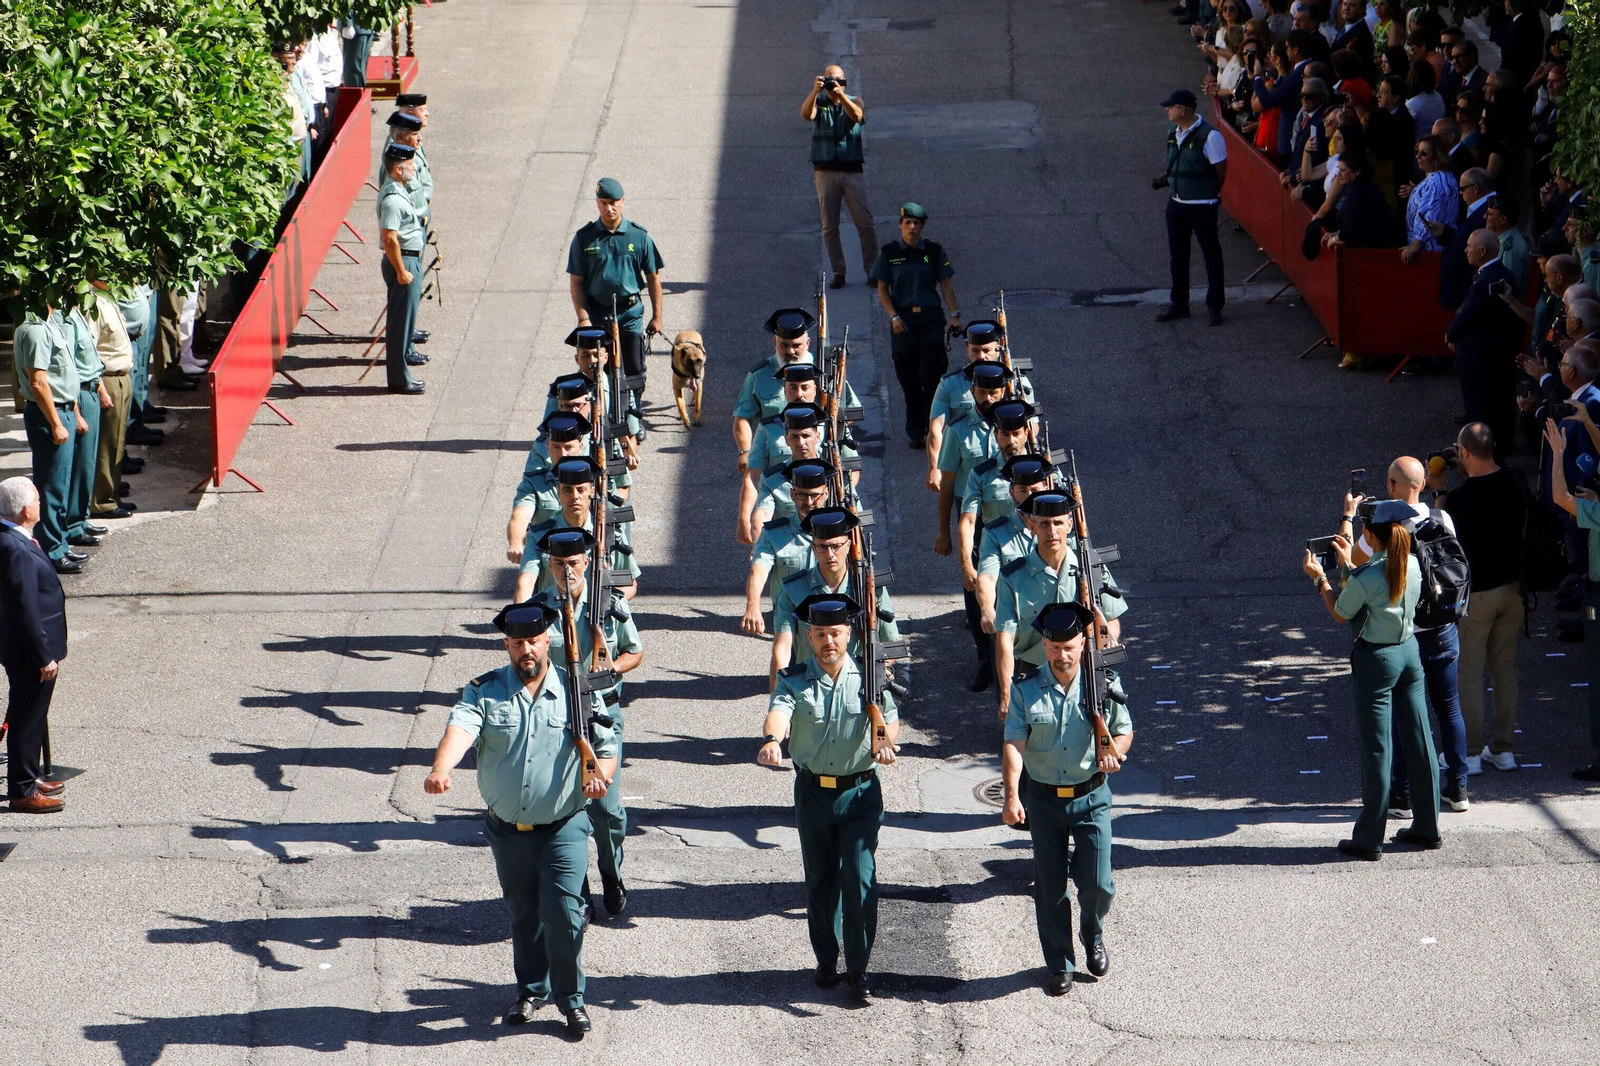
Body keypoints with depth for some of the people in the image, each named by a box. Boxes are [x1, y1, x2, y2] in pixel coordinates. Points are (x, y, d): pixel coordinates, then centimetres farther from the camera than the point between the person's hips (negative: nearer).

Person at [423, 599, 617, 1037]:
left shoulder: (579, 693, -1)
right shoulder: (485, 692, -3)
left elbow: (606, 746, 5)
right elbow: (461, 728, -22)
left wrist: (600, 774, -19)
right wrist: (440, 769, -43)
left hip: (563, 828, -2)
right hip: (508, 831, 2)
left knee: (563, 911, -11)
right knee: (523, 914, 16)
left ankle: (570, 997, 8)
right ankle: (532, 989, 35)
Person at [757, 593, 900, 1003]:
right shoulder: (795, 680, -3)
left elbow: (888, 715, -15)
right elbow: (779, 709, -23)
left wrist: (886, 740, -40)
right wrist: (771, 739, -46)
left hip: (861, 790, -1)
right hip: (812, 791, 1)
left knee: (860, 878, -8)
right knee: (820, 881, 11)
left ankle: (858, 969, -1)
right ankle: (826, 961, 27)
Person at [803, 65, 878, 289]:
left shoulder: (854, 101, 7)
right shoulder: (818, 102, 8)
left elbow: (856, 115, -16)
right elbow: (806, 114, -14)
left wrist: (840, 93, -30)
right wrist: (815, 92, -30)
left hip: (852, 169, -1)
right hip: (826, 170, 1)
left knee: (865, 222, -5)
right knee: (830, 225, 0)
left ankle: (872, 269, 3)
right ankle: (838, 272, 5)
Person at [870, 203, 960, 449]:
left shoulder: (933, 251, 5)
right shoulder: (888, 253, 3)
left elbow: (945, 284, 5)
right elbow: (882, 290, 4)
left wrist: (955, 314, -7)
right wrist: (894, 317, -9)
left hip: (931, 318, 0)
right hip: (903, 321, 0)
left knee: (931, 374, -11)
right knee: (909, 380, 4)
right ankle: (915, 430, 15)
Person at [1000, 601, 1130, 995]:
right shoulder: (1026, 692, -6)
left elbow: (1124, 731, 8)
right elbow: (1013, 745, -13)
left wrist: (1113, 751, -16)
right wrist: (1012, 796, -26)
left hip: (1092, 798, 0)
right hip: (1044, 798, 0)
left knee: (1097, 884, -4)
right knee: (1050, 888, 6)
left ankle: (1093, 937, 29)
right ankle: (1059, 965, 21)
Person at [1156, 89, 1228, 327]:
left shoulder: (1208, 136, -18)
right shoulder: (1173, 134, 5)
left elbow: (1221, 170, -11)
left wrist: (1209, 194, -1)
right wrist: (1166, 179, 2)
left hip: (1202, 206, -8)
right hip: (1176, 203, 8)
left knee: (1211, 255, 3)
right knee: (1177, 256, 14)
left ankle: (1215, 307, 10)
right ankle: (1179, 304, 26)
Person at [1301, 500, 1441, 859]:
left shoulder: (1366, 577, -21)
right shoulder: (1411, 565, -2)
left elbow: (1340, 613, -5)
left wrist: (1319, 578, 7)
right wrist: (1348, 565, 22)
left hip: (1376, 660, -6)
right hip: (1409, 652, 6)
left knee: (1376, 748, -1)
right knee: (1417, 740, 13)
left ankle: (1369, 839, 5)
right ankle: (1426, 827, 22)